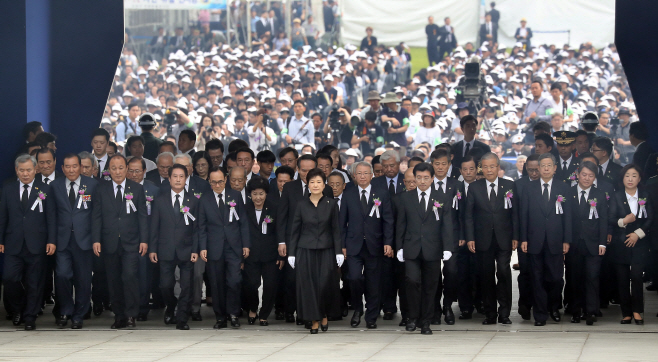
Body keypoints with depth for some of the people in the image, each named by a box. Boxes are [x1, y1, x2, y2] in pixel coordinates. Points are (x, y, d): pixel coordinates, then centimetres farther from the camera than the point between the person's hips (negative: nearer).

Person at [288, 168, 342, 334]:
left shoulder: (331, 204, 1)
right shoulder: (302, 205, 3)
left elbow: (336, 230, 2)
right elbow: (295, 230, 6)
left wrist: (339, 251, -4)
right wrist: (291, 253, 3)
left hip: (326, 251, -1)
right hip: (305, 250, 1)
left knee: (326, 284, -5)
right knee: (308, 284, -1)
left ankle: (324, 315, 17)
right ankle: (314, 320, 7)